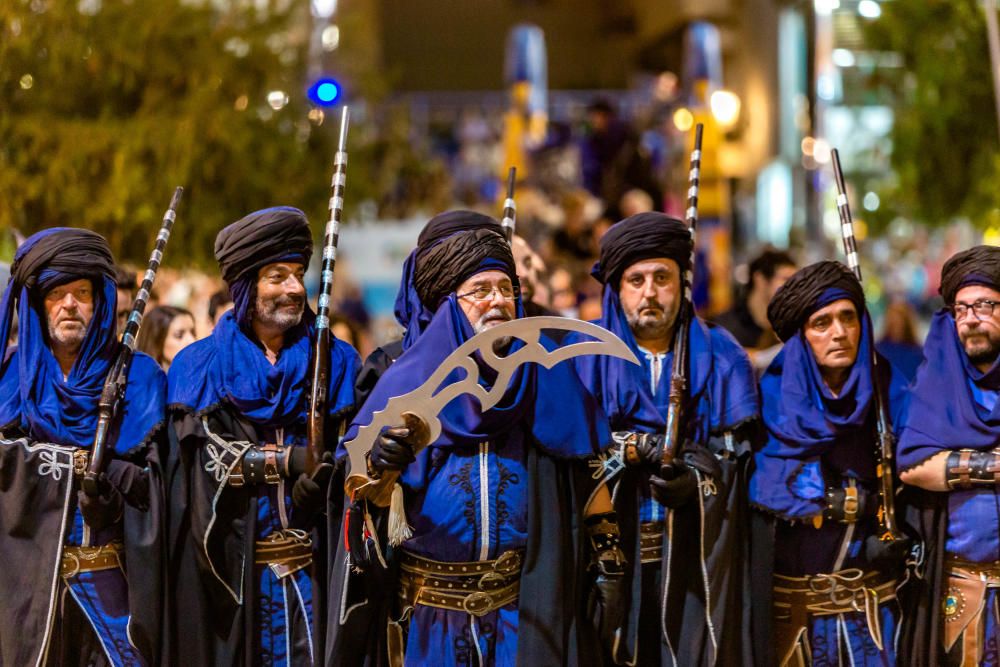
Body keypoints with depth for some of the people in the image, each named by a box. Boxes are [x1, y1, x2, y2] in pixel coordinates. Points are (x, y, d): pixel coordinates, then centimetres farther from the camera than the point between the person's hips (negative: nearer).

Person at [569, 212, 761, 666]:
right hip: (610, 545, -1)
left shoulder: (721, 357, 9)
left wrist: (695, 480, -18)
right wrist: (637, 448, -15)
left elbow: (738, 459, 1)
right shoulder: (586, 354, 6)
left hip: (696, 554, 1)